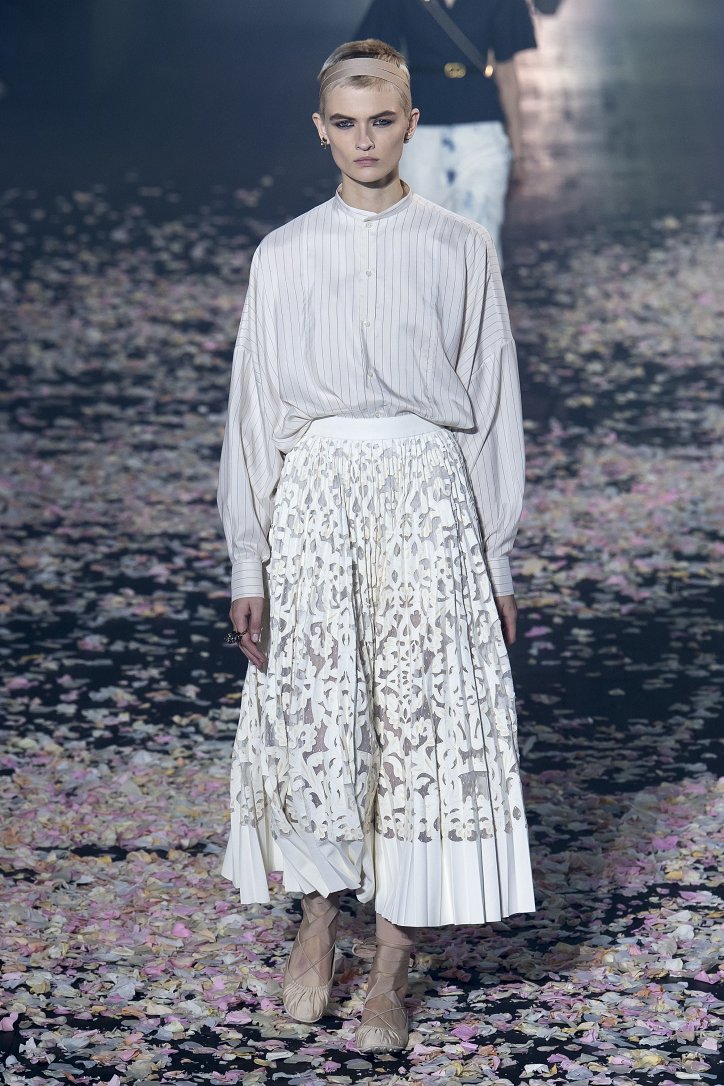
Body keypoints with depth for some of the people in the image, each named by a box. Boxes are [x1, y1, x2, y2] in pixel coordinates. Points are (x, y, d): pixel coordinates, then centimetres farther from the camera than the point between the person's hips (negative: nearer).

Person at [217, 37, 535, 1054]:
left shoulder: (460, 251, 5)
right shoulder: (283, 256, 7)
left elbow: (492, 405, 7)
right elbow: (253, 409, 7)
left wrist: (497, 559, 5)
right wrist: (248, 563, 3)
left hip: (427, 497, -1)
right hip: (315, 494, 1)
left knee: (421, 722, -3)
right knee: (310, 720, 3)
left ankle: (391, 969, 5)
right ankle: (318, 916, 26)